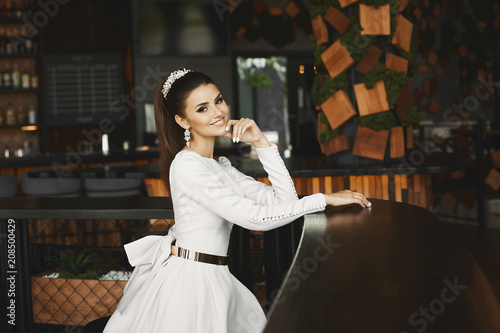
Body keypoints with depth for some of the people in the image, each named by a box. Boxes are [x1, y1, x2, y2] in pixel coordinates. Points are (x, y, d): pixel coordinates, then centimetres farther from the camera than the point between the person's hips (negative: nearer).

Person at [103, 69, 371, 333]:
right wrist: (325, 198, -15)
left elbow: (283, 200, 5)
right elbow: (254, 217, -20)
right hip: (189, 280, -8)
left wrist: (260, 142, 0)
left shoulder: (219, 166, 12)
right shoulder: (186, 165, -16)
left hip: (212, 281, 8)